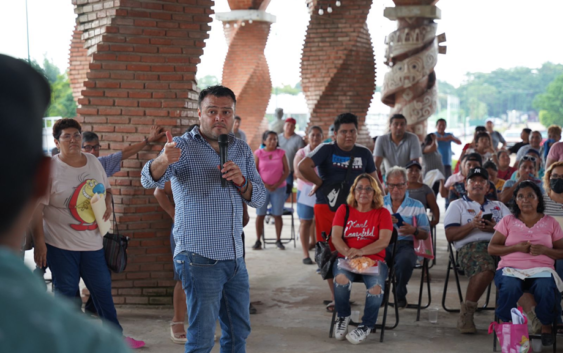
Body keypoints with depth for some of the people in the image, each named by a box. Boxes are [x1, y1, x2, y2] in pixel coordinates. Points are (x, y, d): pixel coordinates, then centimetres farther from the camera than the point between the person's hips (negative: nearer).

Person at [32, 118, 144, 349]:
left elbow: (106, 188, 21)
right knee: (66, 295, 4)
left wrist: (107, 204, -1)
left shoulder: (93, 161, 5)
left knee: (103, 290, 14)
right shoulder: (49, 168, -11)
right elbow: (37, 207, -12)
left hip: (93, 242, 5)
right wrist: (39, 242, -16)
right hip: (60, 244, -5)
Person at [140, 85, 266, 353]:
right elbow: (150, 180, -23)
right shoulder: (183, 147, -6)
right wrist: (163, 160, -47)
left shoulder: (242, 150, 10)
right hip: (200, 258, -6)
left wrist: (241, 182, -12)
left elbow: (259, 198, 10)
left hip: (235, 258, 6)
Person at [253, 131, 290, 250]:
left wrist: (277, 184, -8)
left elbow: (286, 171, 2)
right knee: (260, 214, 0)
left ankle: (278, 240, 11)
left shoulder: (281, 153, 3)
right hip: (262, 188, -1)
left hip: (279, 188, 1)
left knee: (277, 215, 2)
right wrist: (265, 184, -10)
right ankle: (258, 241, 4)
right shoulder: (258, 153, 0)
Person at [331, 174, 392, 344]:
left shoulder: (382, 213, 6)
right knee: (341, 277, -34)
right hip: (346, 259, 1)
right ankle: (343, 317, -6)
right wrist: (348, 253, -20)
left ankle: (367, 326, -9)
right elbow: (336, 237, 0)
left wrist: (360, 252, -22)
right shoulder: (344, 210, 11)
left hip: (374, 259, -1)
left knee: (376, 285, -33)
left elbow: (384, 241, -7)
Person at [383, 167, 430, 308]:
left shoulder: (417, 206, 13)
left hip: (405, 244, -1)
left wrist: (414, 230, -13)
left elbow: (426, 234, 10)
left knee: (405, 260, -38)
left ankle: (400, 295, -7)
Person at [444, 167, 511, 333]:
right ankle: (466, 314, -30)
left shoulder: (499, 206, 33)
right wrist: (472, 225, -6)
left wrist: (496, 227, -4)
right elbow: (450, 235, 9)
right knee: (486, 267, -40)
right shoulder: (458, 205, 23)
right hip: (470, 246, -3)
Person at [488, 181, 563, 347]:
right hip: (511, 268, 0)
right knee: (510, 287, -36)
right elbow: (492, 248, 5)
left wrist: (544, 250, -11)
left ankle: (546, 327, -5)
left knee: (546, 288, -35)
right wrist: (516, 247, -10)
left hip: (542, 269, 0)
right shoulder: (508, 221, 10)